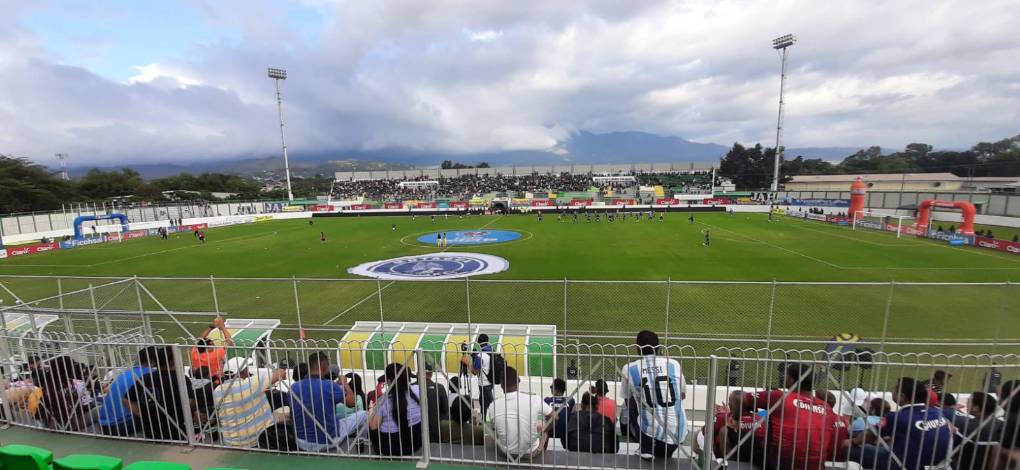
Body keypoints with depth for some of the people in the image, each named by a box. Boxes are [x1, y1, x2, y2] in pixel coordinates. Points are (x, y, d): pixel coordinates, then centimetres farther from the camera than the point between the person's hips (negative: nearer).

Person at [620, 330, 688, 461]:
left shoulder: (629, 369, -3)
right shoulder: (674, 364, 2)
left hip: (650, 433, -2)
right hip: (678, 435, 3)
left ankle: (647, 449, 16)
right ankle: (665, 452, 20)